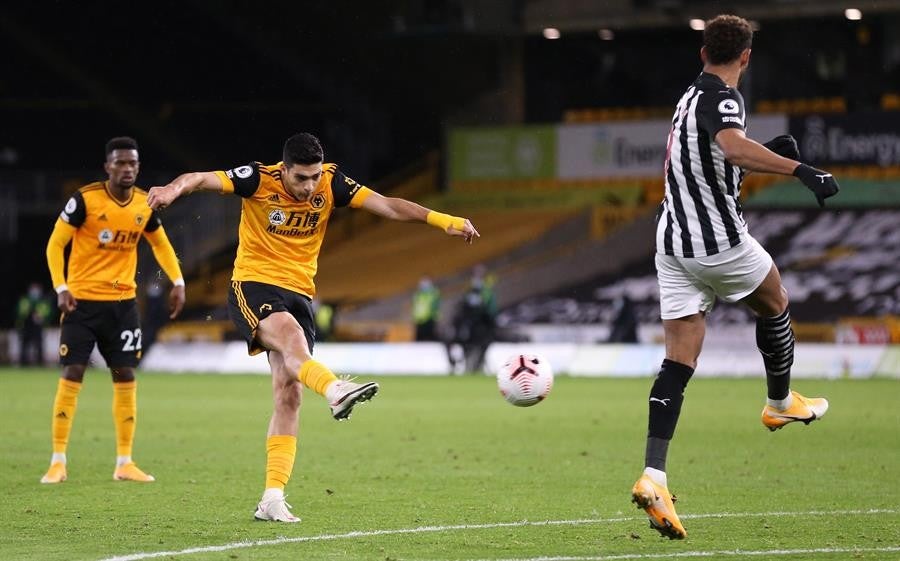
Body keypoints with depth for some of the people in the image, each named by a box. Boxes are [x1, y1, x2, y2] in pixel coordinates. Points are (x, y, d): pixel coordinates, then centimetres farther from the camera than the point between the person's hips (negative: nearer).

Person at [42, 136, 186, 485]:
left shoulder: (145, 204, 2)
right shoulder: (85, 199, -12)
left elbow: (160, 244, 19)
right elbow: (56, 244, -7)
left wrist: (178, 282, 8)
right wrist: (61, 288, -18)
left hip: (123, 302, 4)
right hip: (82, 300, -4)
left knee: (125, 377, 2)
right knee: (72, 374, -6)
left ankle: (124, 462, 9)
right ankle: (58, 461, 0)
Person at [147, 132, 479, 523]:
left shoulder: (330, 183, -2)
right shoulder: (260, 180, -12)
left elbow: (387, 206, -5)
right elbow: (203, 179, -23)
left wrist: (442, 220, -15)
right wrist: (175, 188, -45)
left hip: (299, 293, 4)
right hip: (253, 286, -4)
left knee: (288, 396, -4)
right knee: (291, 336, -36)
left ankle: (272, 499, -4)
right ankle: (335, 390, -64)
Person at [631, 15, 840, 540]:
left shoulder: (692, 97, 15)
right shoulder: (723, 97, -13)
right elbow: (734, 145, -35)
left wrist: (768, 154, 30)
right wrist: (799, 169, -42)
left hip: (673, 242, 7)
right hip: (719, 241, -7)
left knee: (679, 360, -1)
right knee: (775, 303, 24)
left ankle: (654, 476, -14)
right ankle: (782, 404, 42)